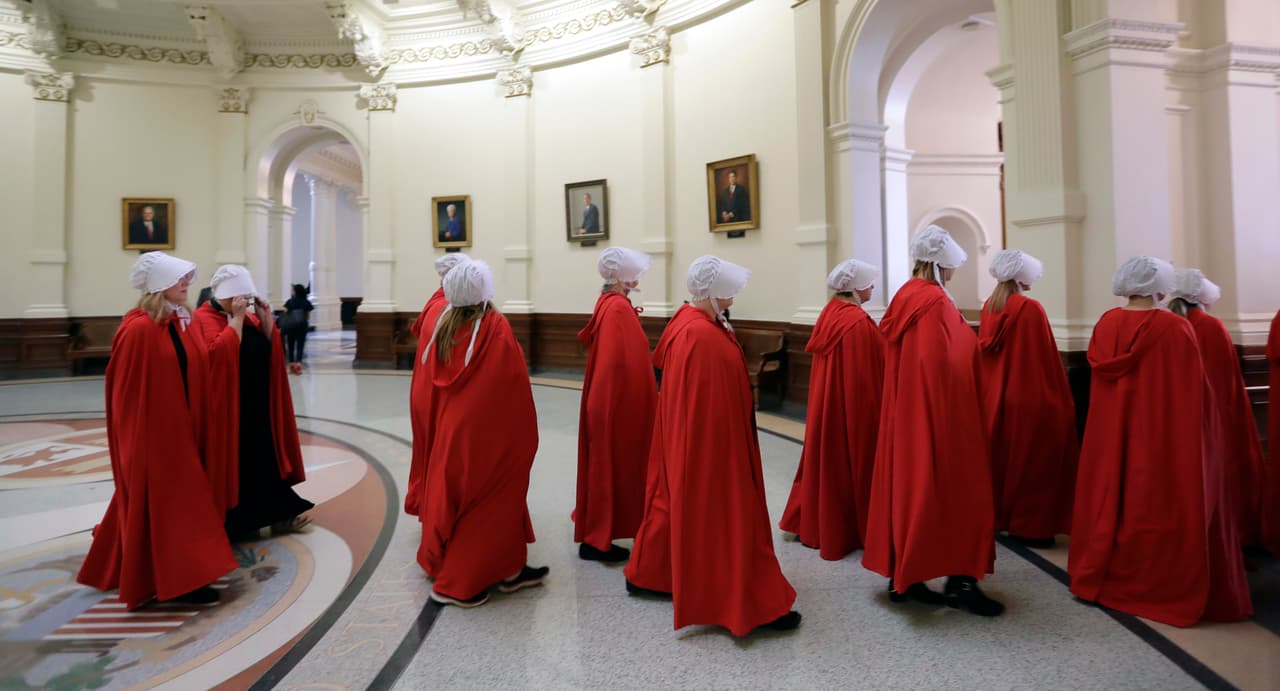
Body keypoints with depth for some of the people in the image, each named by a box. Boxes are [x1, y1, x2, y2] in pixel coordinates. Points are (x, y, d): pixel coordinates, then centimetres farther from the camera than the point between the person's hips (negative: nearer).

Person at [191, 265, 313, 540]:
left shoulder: (248, 318, 11)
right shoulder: (203, 319, -10)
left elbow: (271, 353, 7)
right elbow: (218, 353, -26)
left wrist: (266, 321, -4)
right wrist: (236, 320, -23)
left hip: (258, 406, 7)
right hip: (227, 408, -7)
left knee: (264, 459, 12)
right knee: (234, 461, 0)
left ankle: (275, 514, 20)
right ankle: (230, 522, 14)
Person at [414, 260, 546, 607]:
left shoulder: (443, 326, 1)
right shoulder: (496, 329, -17)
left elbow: (430, 385, 7)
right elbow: (513, 385, -16)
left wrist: (441, 425, 18)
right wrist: (522, 434, -5)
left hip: (451, 428, 7)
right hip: (488, 432, -7)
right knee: (486, 499, 6)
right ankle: (458, 583, 15)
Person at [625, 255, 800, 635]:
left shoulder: (688, 322, 7)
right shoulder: (703, 336, -24)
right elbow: (712, 399, -23)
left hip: (691, 436, 11)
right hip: (710, 437, -11)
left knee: (677, 500, 21)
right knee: (724, 513, -1)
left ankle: (649, 573, 36)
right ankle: (749, 604, 13)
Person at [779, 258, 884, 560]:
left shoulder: (830, 313, 5)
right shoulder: (858, 321, -21)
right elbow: (865, 373, -21)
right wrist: (874, 411, -13)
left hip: (826, 401, 9)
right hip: (853, 404, -8)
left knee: (826, 459, 19)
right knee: (849, 463, 6)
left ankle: (809, 521, 30)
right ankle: (842, 532, 20)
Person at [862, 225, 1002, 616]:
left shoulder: (904, 297, 10)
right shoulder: (935, 301, -16)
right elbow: (943, 363, -22)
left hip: (905, 411, 9)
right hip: (937, 412, -9)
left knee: (907, 483, 12)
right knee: (952, 490, 2)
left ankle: (902, 577, 20)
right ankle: (959, 582, 11)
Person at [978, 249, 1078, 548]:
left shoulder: (989, 307, 4)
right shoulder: (1031, 309, -15)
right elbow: (1046, 358, -13)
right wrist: (1061, 400, -5)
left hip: (993, 398, 7)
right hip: (1030, 400, -7)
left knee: (1000, 458, 16)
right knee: (1031, 461, 4)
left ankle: (1000, 518, 27)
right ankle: (1031, 526, 12)